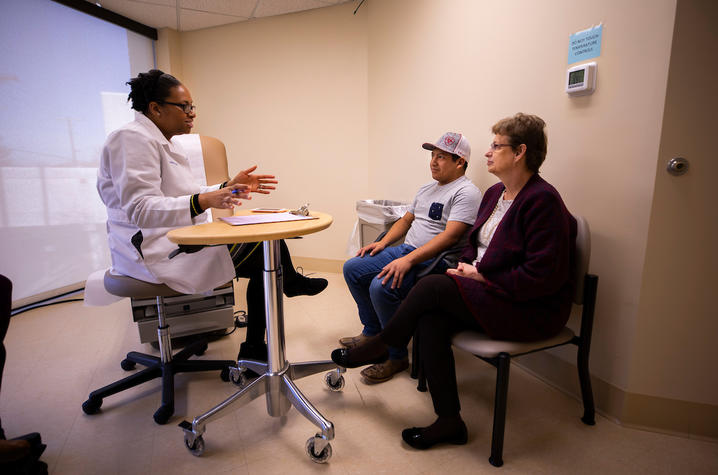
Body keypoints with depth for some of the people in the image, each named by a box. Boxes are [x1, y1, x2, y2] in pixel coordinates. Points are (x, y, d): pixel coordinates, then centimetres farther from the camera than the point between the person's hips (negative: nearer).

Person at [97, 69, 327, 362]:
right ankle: (290, 282, 16)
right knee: (267, 252, -17)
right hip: (156, 253, -10)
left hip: (180, 238, 10)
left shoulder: (162, 141, 17)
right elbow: (139, 208, -24)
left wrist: (230, 187, 5)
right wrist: (203, 201, -37)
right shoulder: (132, 138, -14)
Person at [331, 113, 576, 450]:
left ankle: (381, 346, 5)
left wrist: (485, 279, -16)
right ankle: (449, 421, -4)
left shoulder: (543, 201, -17)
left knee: (433, 286, -21)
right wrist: (468, 267, 0)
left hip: (532, 309, -8)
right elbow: (474, 242, 21)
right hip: (487, 294, 8)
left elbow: (543, 276, -21)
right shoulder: (495, 193, 11)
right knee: (430, 319, -17)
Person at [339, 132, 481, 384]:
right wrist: (383, 242, 7)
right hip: (406, 251, 10)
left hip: (436, 260, -9)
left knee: (381, 286, -31)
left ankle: (396, 356, -8)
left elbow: (450, 235, -22)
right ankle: (373, 332, 17)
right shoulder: (426, 189, 19)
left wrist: (408, 260, -29)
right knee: (352, 268, 4)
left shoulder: (466, 193, -10)